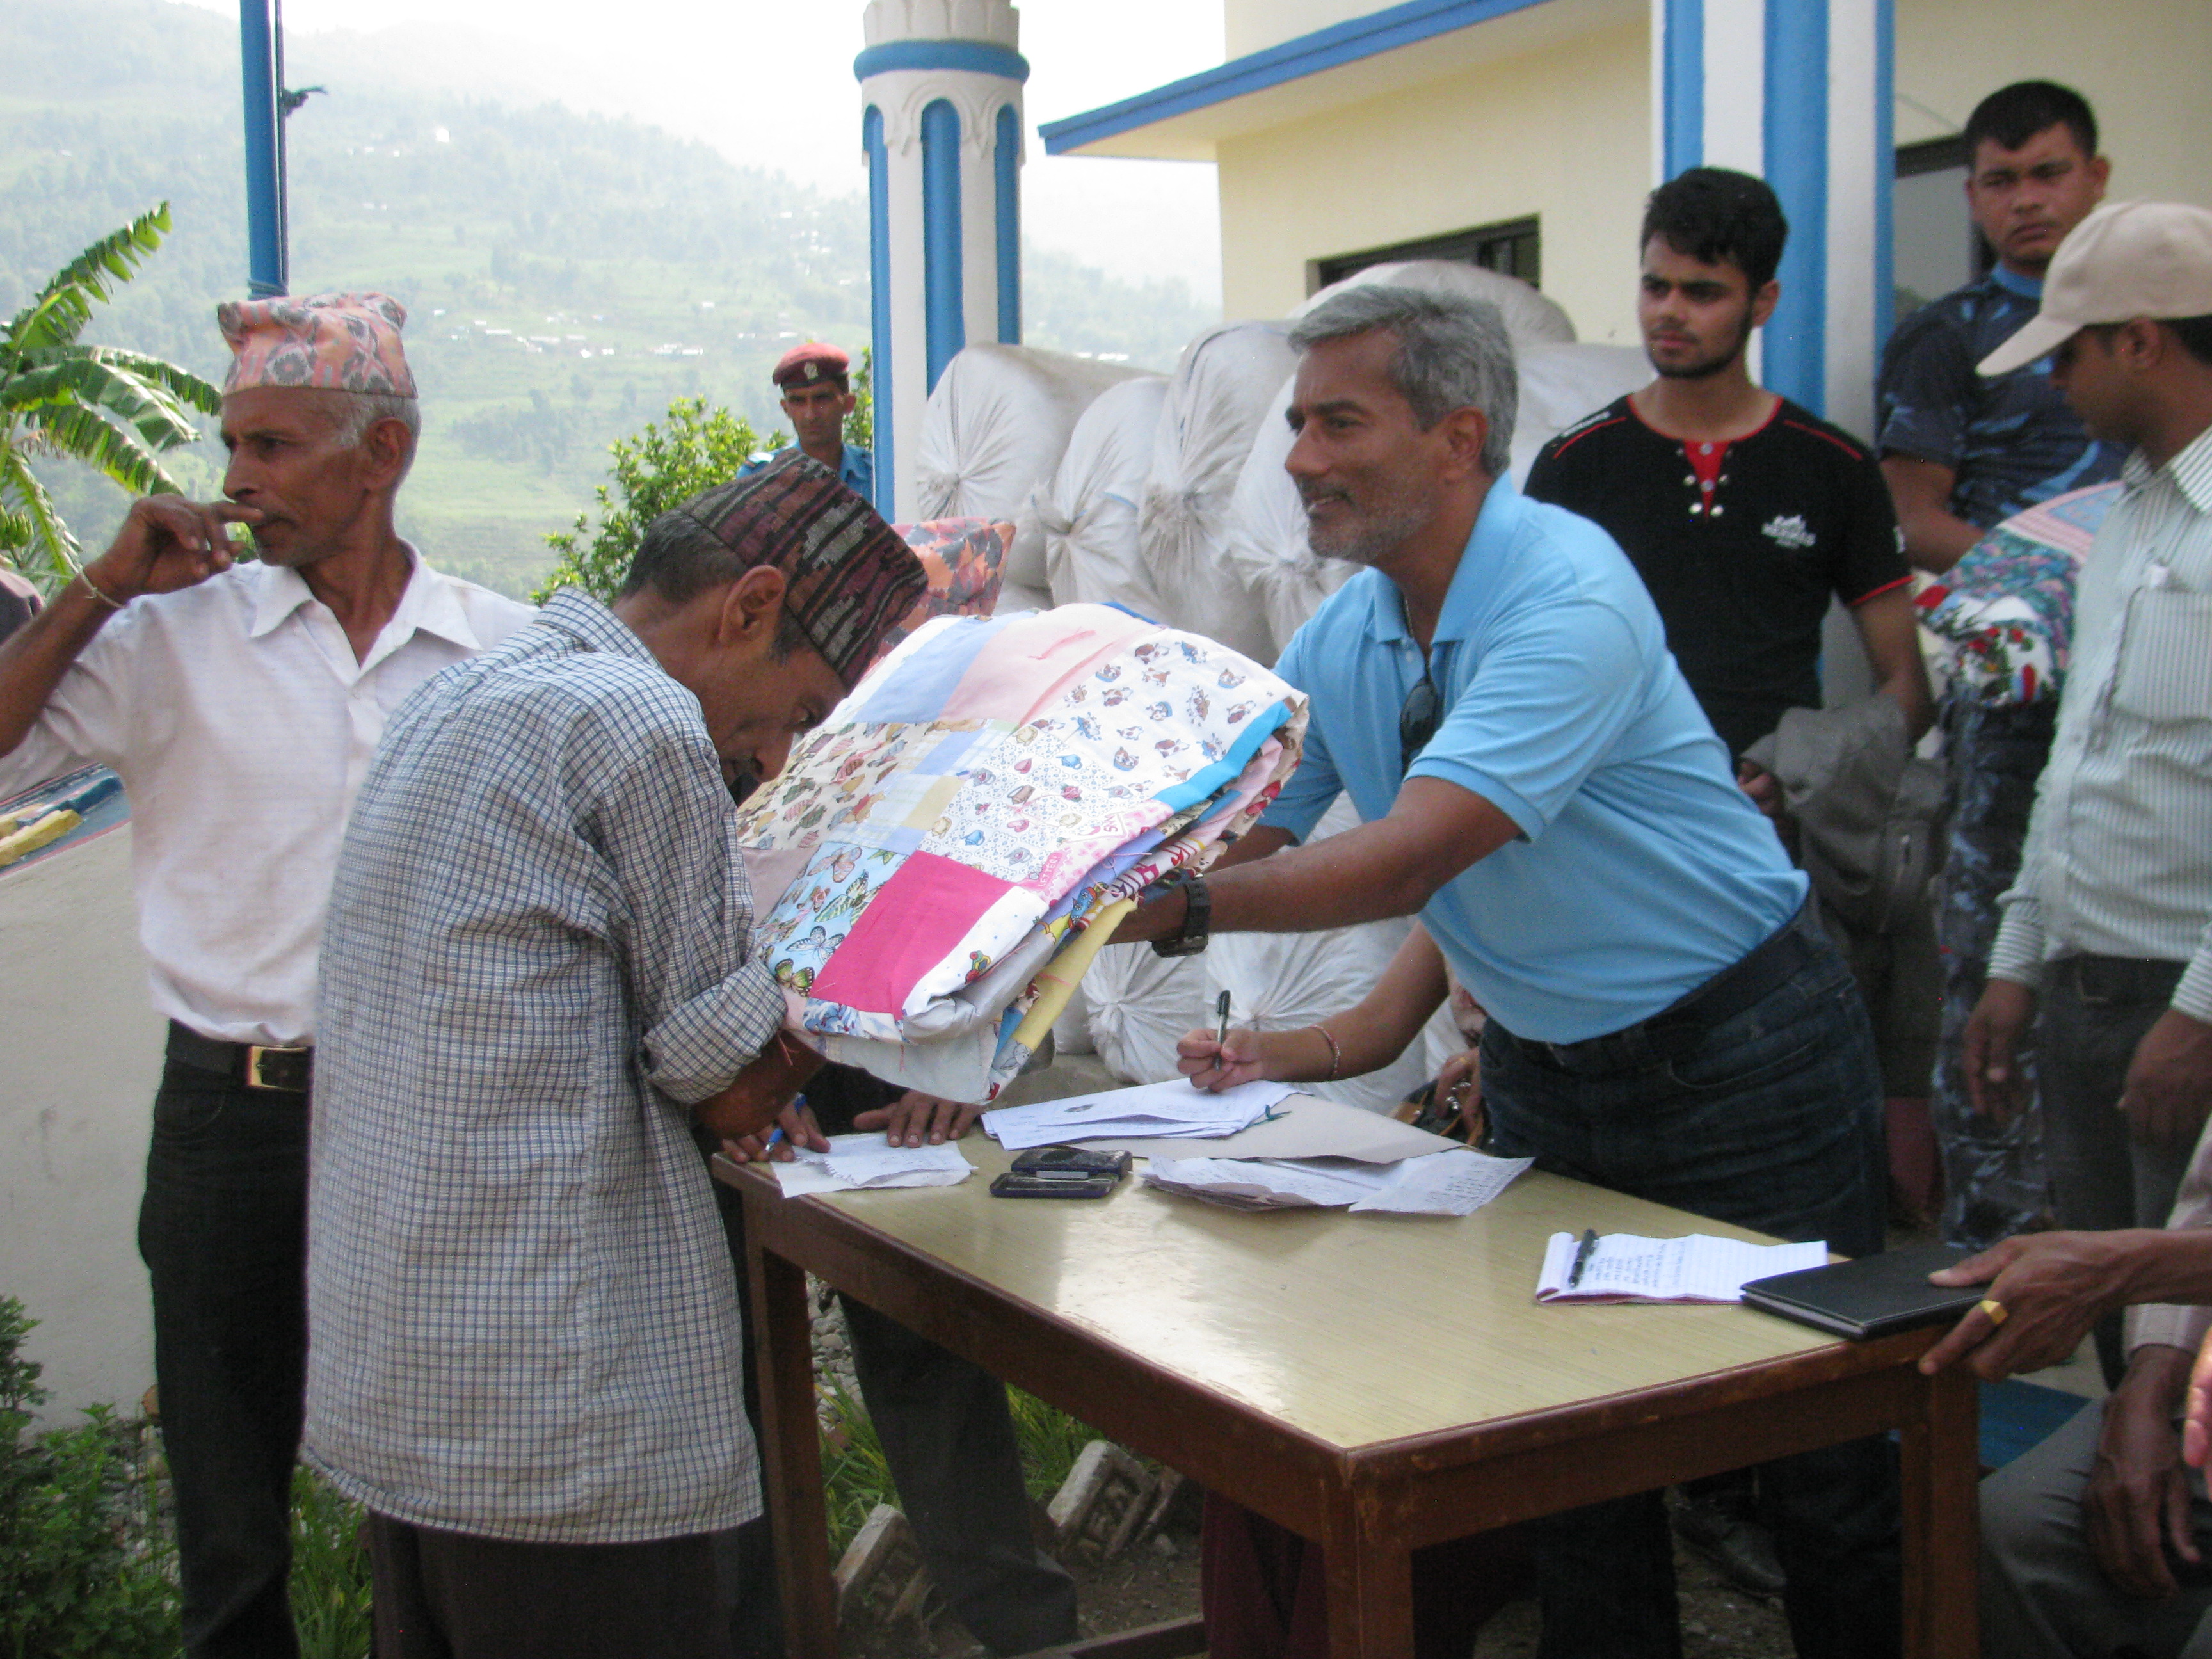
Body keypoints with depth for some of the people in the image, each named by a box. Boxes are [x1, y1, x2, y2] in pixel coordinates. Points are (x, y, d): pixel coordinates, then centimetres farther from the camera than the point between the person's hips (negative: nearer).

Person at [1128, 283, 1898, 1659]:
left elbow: (1406, 862, -35)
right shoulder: (1341, 642, 0)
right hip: (1543, 1072, 7)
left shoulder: (1567, 597, -26)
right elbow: (1229, 842, 0)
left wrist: (1180, 909, -43)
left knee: (1820, 1452, 5)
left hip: (1737, 1065, -7)